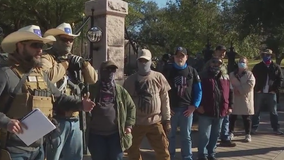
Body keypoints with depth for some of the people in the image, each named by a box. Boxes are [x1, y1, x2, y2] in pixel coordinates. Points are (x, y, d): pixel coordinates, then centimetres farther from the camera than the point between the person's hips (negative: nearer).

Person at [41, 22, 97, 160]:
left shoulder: (74, 60, 19)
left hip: (74, 119, 8)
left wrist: (84, 63, -1)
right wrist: (64, 64, -12)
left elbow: (93, 79, 15)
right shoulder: (47, 57, -4)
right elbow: (45, 77, -26)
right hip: (56, 118, -7)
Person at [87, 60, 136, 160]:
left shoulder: (120, 90, 8)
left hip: (116, 134, 1)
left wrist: (129, 125, 4)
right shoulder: (92, 89, 1)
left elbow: (131, 107, 14)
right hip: (96, 134, -1)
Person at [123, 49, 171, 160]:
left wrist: (167, 120, 1)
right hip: (135, 123, 1)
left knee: (163, 151, 4)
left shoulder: (158, 78, 0)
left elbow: (165, 100, 3)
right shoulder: (130, 80, 2)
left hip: (155, 122, -1)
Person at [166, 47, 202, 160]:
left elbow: (198, 90, 6)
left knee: (186, 136, 10)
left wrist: (194, 105, -5)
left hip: (187, 108, 1)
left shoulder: (192, 71, 6)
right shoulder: (168, 71, 3)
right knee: (170, 135, 7)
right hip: (171, 108, -1)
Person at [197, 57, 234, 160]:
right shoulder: (203, 76, -4)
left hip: (220, 112, 5)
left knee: (215, 135, 15)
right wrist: (199, 105, -13)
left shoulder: (225, 77, 10)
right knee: (204, 135, 0)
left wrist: (230, 106, 8)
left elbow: (230, 92, 13)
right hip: (206, 112, -5)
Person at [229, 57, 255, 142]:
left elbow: (250, 84, -15)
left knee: (246, 118, 4)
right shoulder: (232, 74, 10)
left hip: (245, 99, -3)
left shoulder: (249, 74, 0)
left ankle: (248, 134, 15)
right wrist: (234, 90, -14)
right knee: (232, 117, 8)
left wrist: (239, 89, -16)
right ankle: (231, 133, 21)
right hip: (233, 99, 3)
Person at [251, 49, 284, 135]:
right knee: (256, 111, 5)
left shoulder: (276, 67, 4)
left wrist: (275, 89, -3)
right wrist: (256, 89, -5)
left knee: (273, 112, 6)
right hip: (259, 93, 0)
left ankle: (276, 128, 15)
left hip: (271, 93, 0)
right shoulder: (257, 67, 3)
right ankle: (254, 128, 14)